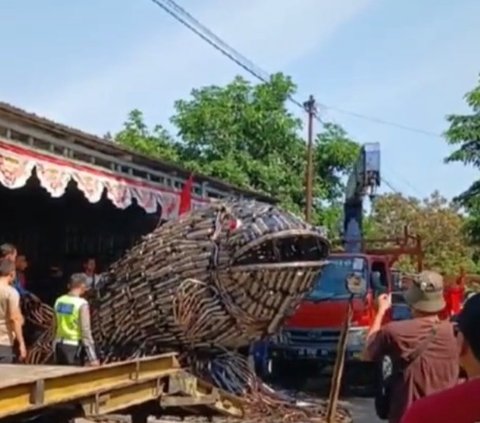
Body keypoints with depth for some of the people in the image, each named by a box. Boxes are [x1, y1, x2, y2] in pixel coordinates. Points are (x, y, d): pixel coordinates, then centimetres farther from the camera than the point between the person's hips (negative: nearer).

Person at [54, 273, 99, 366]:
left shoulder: (59, 301, 5)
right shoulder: (81, 304, -14)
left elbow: (55, 326, 11)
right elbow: (85, 330, -16)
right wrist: (92, 357, -14)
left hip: (60, 345, 7)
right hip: (75, 347, -6)